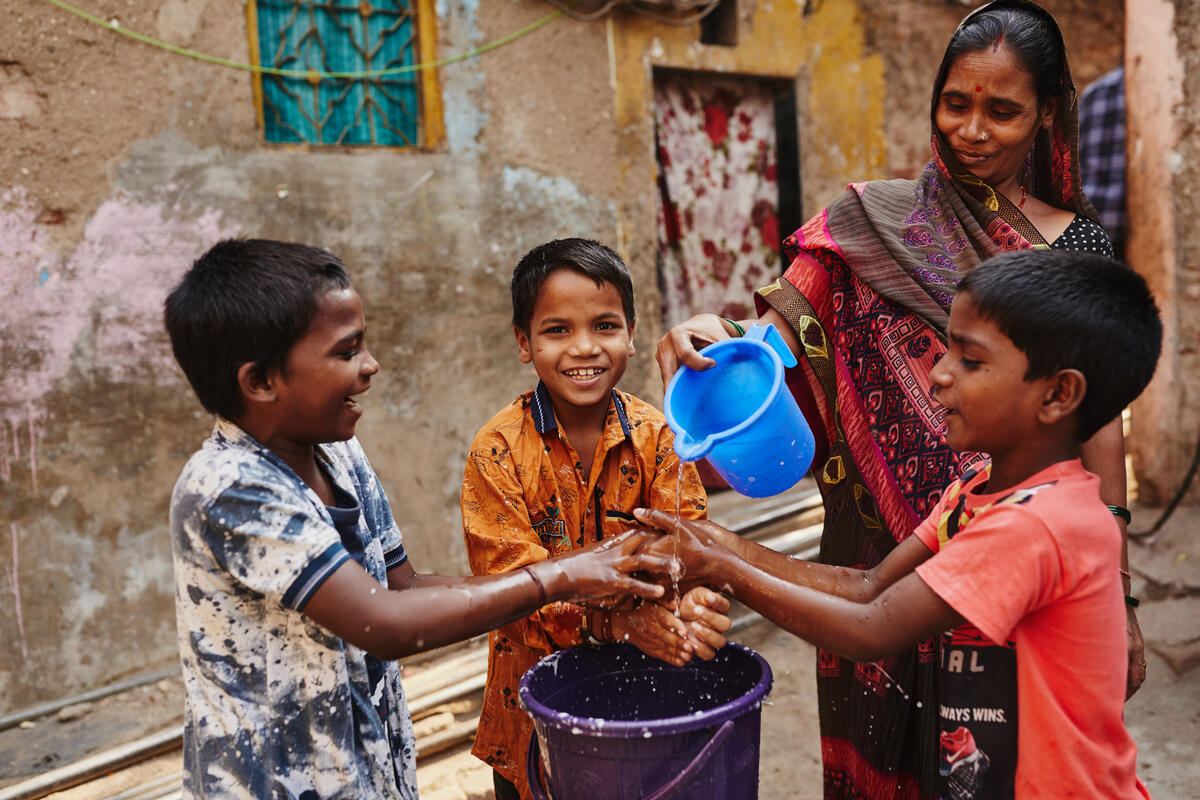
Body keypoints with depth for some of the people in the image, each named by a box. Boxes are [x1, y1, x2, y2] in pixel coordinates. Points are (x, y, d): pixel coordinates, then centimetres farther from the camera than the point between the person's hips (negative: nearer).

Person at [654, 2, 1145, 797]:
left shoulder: (1075, 243, 3)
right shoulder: (872, 224, 0)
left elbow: (1099, 422, 3)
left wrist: (1119, 598, 3)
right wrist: (713, 333, -32)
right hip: (889, 566, 0)